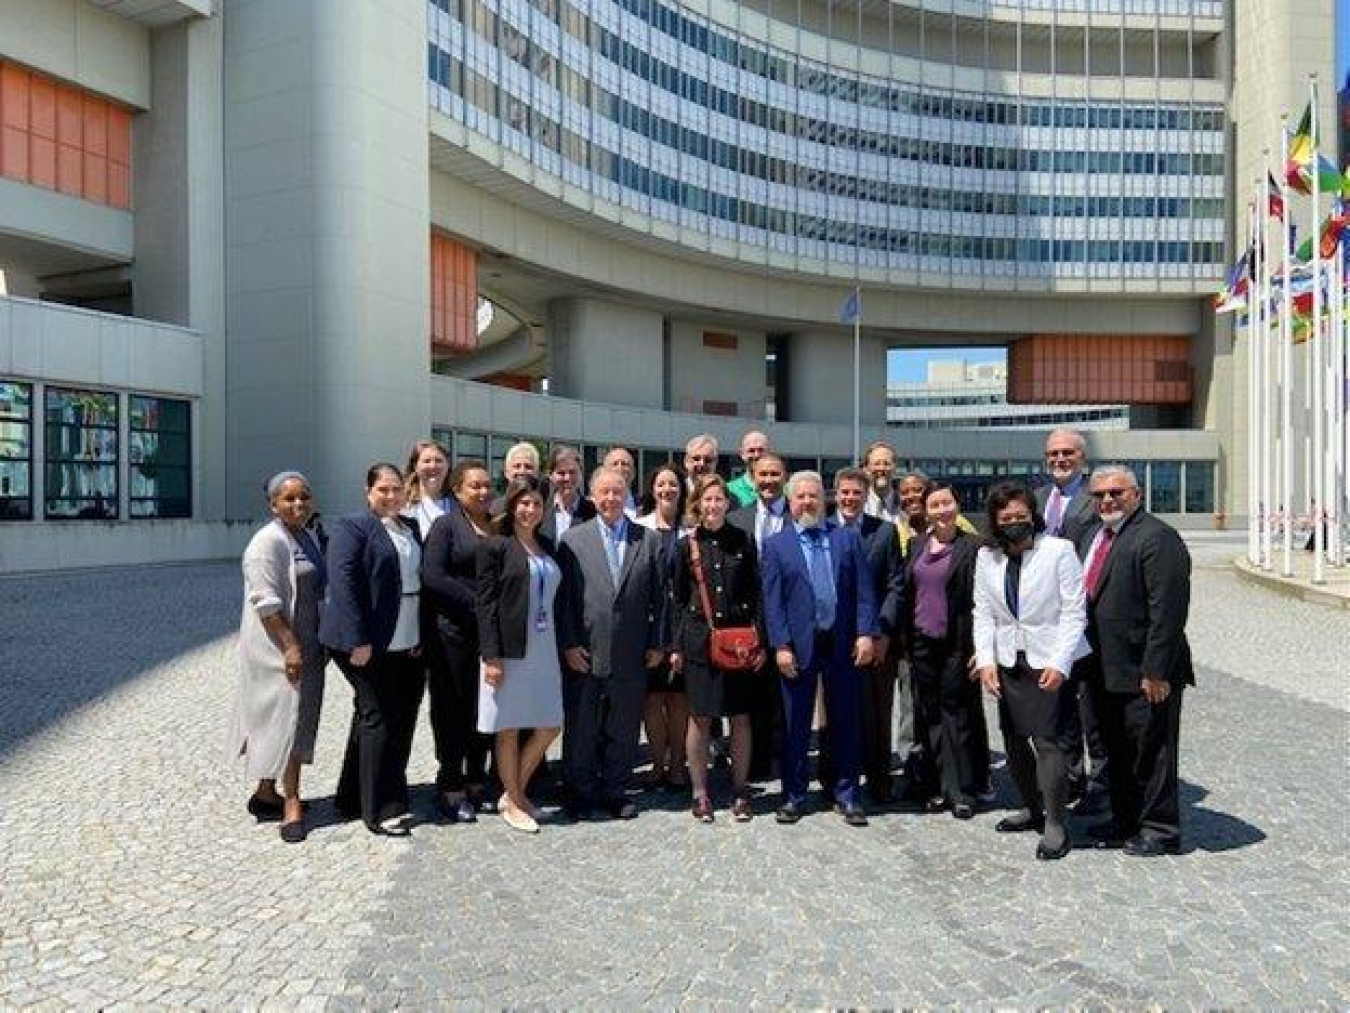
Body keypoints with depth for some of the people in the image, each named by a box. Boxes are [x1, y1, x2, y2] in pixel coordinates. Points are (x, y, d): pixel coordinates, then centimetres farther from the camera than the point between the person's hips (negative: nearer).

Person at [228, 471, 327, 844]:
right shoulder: (269, 541, -15)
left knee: (292, 719, 13)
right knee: (287, 716, -6)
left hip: (304, 645, 9)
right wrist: (290, 645, -23)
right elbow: (266, 602, -20)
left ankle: (266, 794, 23)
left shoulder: (305, 539, 13)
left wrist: (319, 645, 19)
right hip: (279, 647, -9)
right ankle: (291, 802, 0)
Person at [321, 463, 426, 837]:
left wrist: (421, 637, 10)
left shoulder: (412, 529, 13)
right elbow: (343, 583, -16)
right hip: (369, 645, -7)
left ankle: (354, 798, 30)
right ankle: (382, 810, 9)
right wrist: (358, 641, -21)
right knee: (379, 719, -2)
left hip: (407, 647, 8)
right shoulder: (352, 527, -8)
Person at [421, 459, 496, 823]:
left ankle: (477, 780, 24)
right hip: (454, 632, -5)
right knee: (453, 708, 3)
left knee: (485, 707, 9)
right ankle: (450, 787, 15)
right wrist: (476, 601, -16)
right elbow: (432, 576, -12)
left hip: (492, 632, 5)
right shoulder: (446, 525, -2)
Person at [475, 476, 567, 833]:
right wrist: (491, 656, -16)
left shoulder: (547, 546, 12)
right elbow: (485, 602, -10)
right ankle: (512, 802, 22)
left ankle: (515, 792, 26)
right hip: (509, 650, -6)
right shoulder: (495, 545, -6)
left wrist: (567, 646, 10)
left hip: (544, 649, 6)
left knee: (550, 726, 9)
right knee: (509, 729, 6)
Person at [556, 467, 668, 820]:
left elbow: (659, 597, 5)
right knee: (581, 730, 9)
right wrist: (568, 644, -7)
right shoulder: (572, 539, 2)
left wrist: (657, 644, 1)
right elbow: (563, 597, -1)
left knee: (623, 730, 11)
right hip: (584, 654, -1)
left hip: (631, 657, 1)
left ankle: (616, 792, 26)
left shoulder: (649, 540, 5)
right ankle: (582, 793, 25)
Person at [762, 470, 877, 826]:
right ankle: (793, 795, 21)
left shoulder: (848, 538, 7)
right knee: (795, 725, 8)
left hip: (843, 644, 2)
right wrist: (780, 646, -9)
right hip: (799, 646, -1)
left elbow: (864, 590, 3)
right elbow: (772, 600, -2)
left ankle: (846, 794, 22)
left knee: (846, 722, 9)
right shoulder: (776, 545, 3)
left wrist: (865, 634, -7)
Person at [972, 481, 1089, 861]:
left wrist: (1059, 664, -15)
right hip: (1008, 661, 5)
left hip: (1050, 661, -5)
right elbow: (983, 613, 6)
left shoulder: (1058, 550, -8)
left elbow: (1074, 612, -9)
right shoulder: (986, 557, 5)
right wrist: (985, 660, -4)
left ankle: (1055, 823, 4)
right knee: (1014, 740, 11)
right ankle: (1032, 808, 30)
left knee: (1048, 740, -9)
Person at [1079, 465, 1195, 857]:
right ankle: (1125, 821, 31)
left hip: (1145, 675, -9)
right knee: (1117, 751, 18)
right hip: (1107, 672, 9)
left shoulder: (1157, 539, -15)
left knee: (1151, 751, 4)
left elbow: (1168, 612, -20)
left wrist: (1155, 672, -22)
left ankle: (1160, 829, 18)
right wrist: (1089, 663, 15)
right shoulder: (1097, 537, 13)